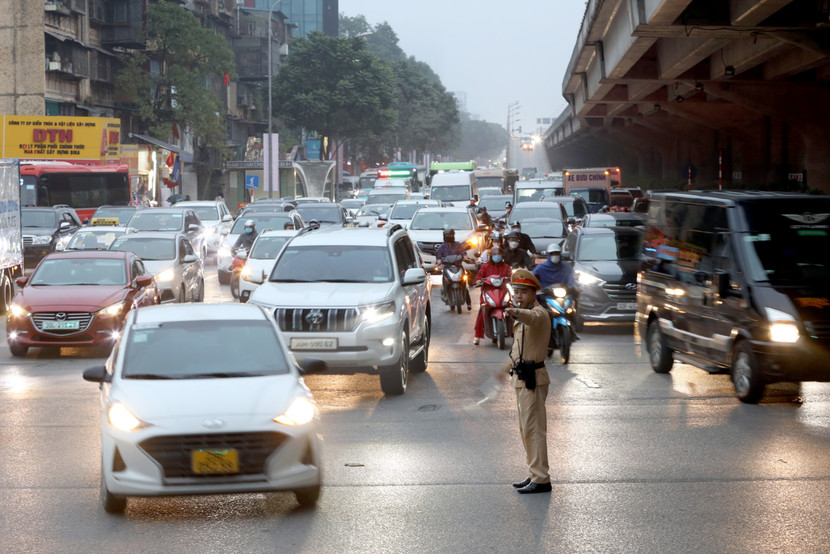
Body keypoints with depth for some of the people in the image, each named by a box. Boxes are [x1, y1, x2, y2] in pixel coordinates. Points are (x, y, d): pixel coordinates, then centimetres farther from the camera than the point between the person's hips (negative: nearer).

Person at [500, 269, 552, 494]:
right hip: (522, 379, 10)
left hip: (532, 380, -10)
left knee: (533, 429, -10)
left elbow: (533, 318, -42)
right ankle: (534, 474, 23)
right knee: (526, 429, 15)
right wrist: (506, 366, 44)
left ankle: (541, 479, -9)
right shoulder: (524, 316, 17)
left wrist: (516, 313, -63)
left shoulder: (539, 313, -15)